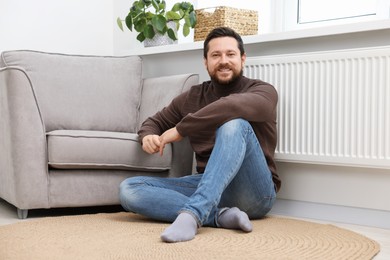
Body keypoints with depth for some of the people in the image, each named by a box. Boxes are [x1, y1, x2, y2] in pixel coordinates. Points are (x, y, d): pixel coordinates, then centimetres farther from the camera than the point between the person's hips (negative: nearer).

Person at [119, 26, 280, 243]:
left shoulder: (263, 91, -1)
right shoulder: (192, 97, 13)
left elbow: (233, 106, -25)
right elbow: (155, 122, 25)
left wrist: (180, 130, -21)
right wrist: (148, 136, -1)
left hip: (253, 192, -4)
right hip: (208, 187, 5)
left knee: (235, 124, -31)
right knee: (129, 189, -15)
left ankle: (192, 214, -44)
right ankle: (220, 215, -29)